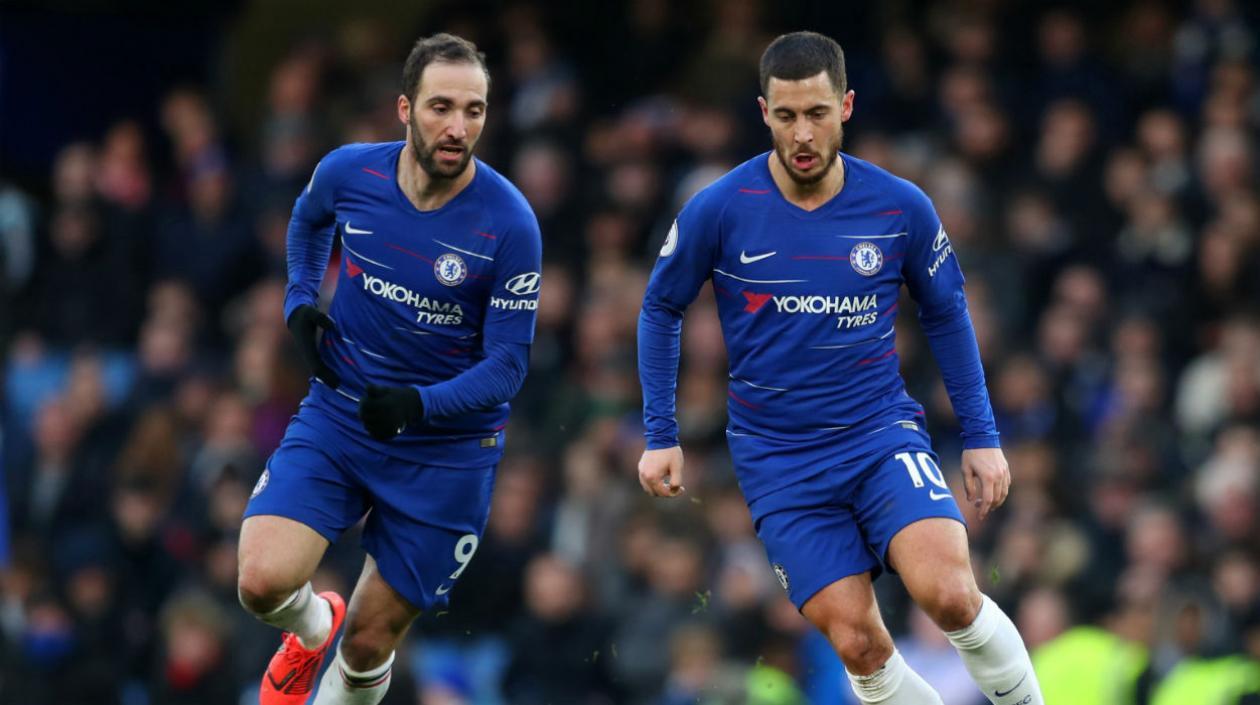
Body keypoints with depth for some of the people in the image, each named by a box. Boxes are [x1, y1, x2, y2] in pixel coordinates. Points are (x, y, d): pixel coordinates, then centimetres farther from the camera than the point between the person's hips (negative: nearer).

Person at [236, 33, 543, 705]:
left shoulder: (509, 223, -18)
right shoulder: (348, 173, -9)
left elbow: (507, 363, -15)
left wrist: (418, 405, -31)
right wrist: (299, 301, 3)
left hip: (446, 446, -2)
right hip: (336, 417, 2)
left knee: (370, 644, 2)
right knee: (263, 580, -19)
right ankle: (314, 627, 18)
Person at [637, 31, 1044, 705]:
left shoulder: (901, 208, -6)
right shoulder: (718, 211, -9)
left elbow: (945, 315, 10)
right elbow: (660, 309, 6)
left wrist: (980, 435, 7)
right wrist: (660, 435, 4)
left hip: (882, 431, 0)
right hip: (778, 461, 0)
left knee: (950, 595, -23)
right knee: (857, 644, -9)